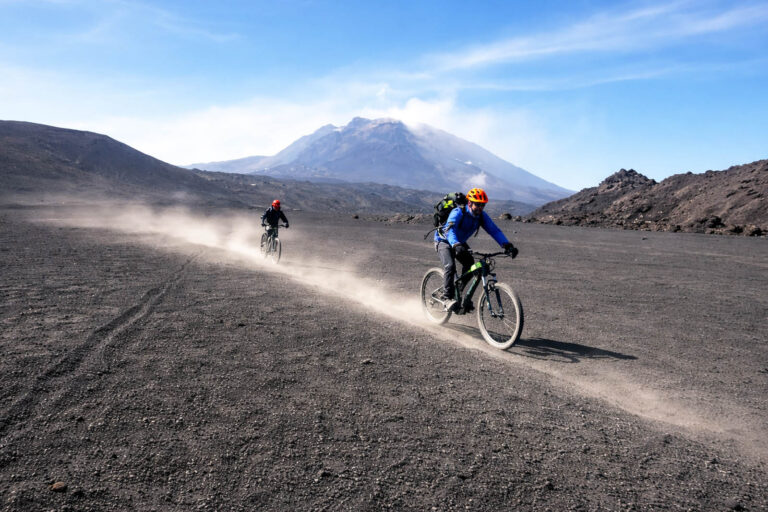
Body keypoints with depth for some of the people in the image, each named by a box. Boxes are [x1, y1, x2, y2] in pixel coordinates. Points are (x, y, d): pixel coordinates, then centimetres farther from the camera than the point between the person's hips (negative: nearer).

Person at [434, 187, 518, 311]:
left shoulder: (482, 216, -12)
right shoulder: (458, 212, -30)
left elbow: (494, 230, -19)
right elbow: (450, 230, -45)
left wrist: (507, 245, -34)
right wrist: (456, 245, -63)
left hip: (460, 243, 7)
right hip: (444, 241, -7)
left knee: (470, 264, -10)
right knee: (450, 266, -27)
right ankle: (448, 297, -20)